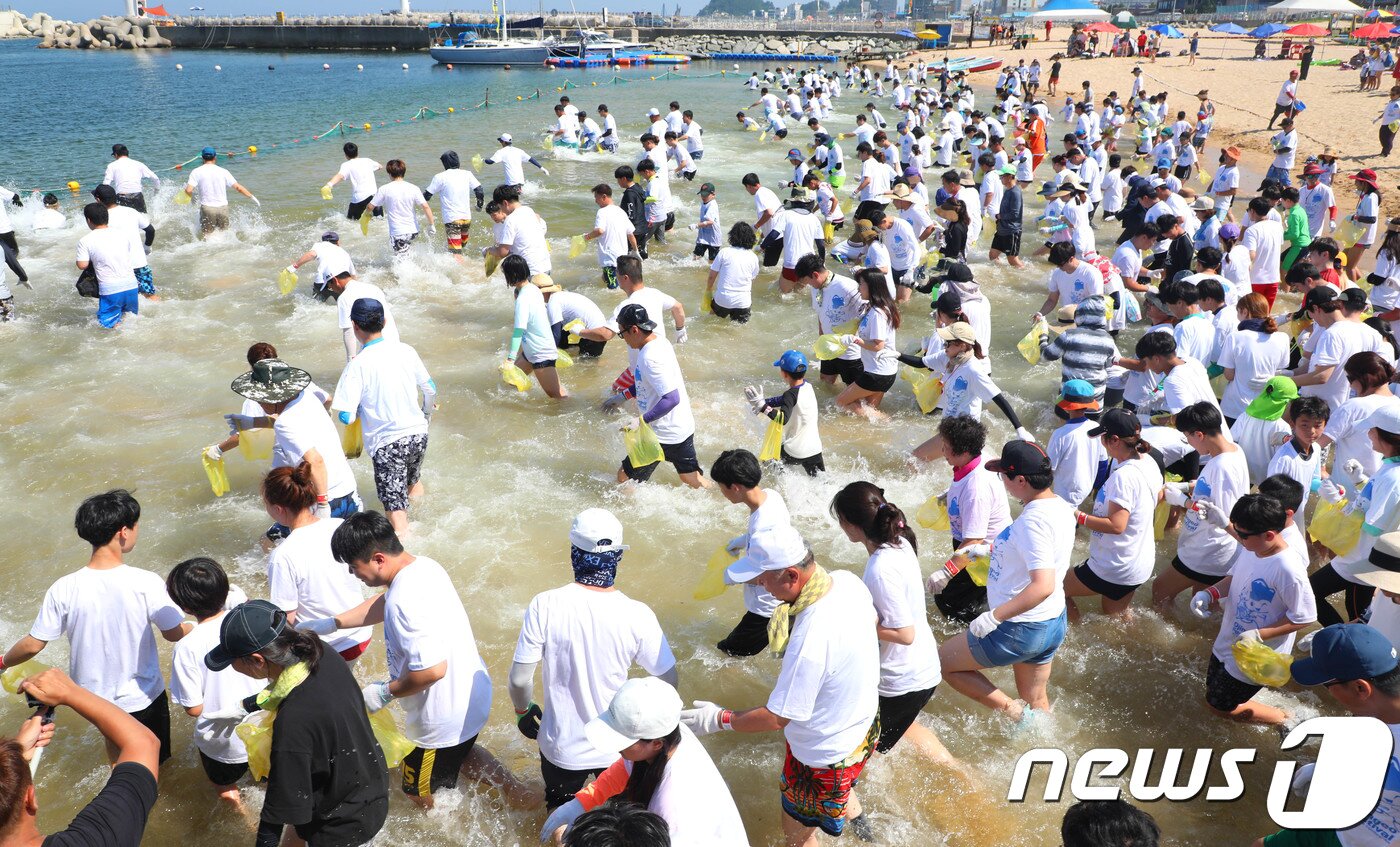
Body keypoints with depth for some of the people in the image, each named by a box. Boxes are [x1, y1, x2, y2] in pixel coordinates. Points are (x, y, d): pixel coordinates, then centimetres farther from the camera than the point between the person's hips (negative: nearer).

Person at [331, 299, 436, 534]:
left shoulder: (357, 365, -16)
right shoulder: (405, 350, -3)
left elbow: (347, 417, -16)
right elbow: (430, 389, 9)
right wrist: (428, 410, 30)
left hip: (387, 442, -5)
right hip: (418, 433, 5)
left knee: (396, 508, -2)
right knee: (412, 482, 33)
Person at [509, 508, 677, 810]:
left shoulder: (545, 606, -22)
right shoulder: (637, 615, -21)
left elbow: (519, 679, -14)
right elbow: (668, 680, -9)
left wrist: (523, 709, 7)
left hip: (562, 747, 0)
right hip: (619, 746, 0)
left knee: (560, 814, 30)